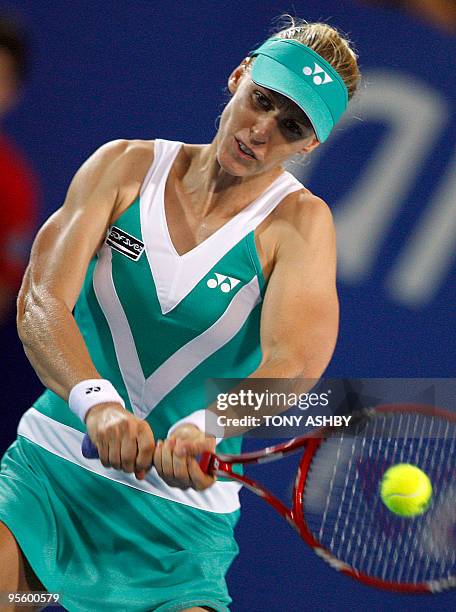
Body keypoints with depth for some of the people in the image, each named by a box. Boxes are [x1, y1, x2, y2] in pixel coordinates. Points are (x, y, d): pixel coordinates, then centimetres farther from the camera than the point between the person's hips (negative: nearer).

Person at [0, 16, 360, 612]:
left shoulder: (299, 222, -3)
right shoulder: (126, 165, 4)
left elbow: (292, 361, -20)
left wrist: (205, 429, -41)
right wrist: (98, 402, -29)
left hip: (183, 514, -1)